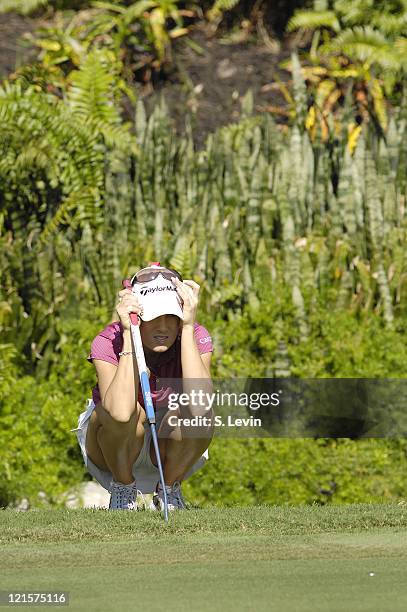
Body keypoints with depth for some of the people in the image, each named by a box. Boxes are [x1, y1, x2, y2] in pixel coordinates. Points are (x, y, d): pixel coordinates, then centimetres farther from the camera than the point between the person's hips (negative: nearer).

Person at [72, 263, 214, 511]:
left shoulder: (197, 337, -19)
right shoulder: (109, 342, -24)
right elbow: (121, 412, -44)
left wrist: (188, 327, -39)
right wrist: (128, 333, -41)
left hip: (169, 453, 1)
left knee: (195, 413, -32)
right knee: (130, 409, -35)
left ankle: (169, 490, -4)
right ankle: (123, 489, -6)